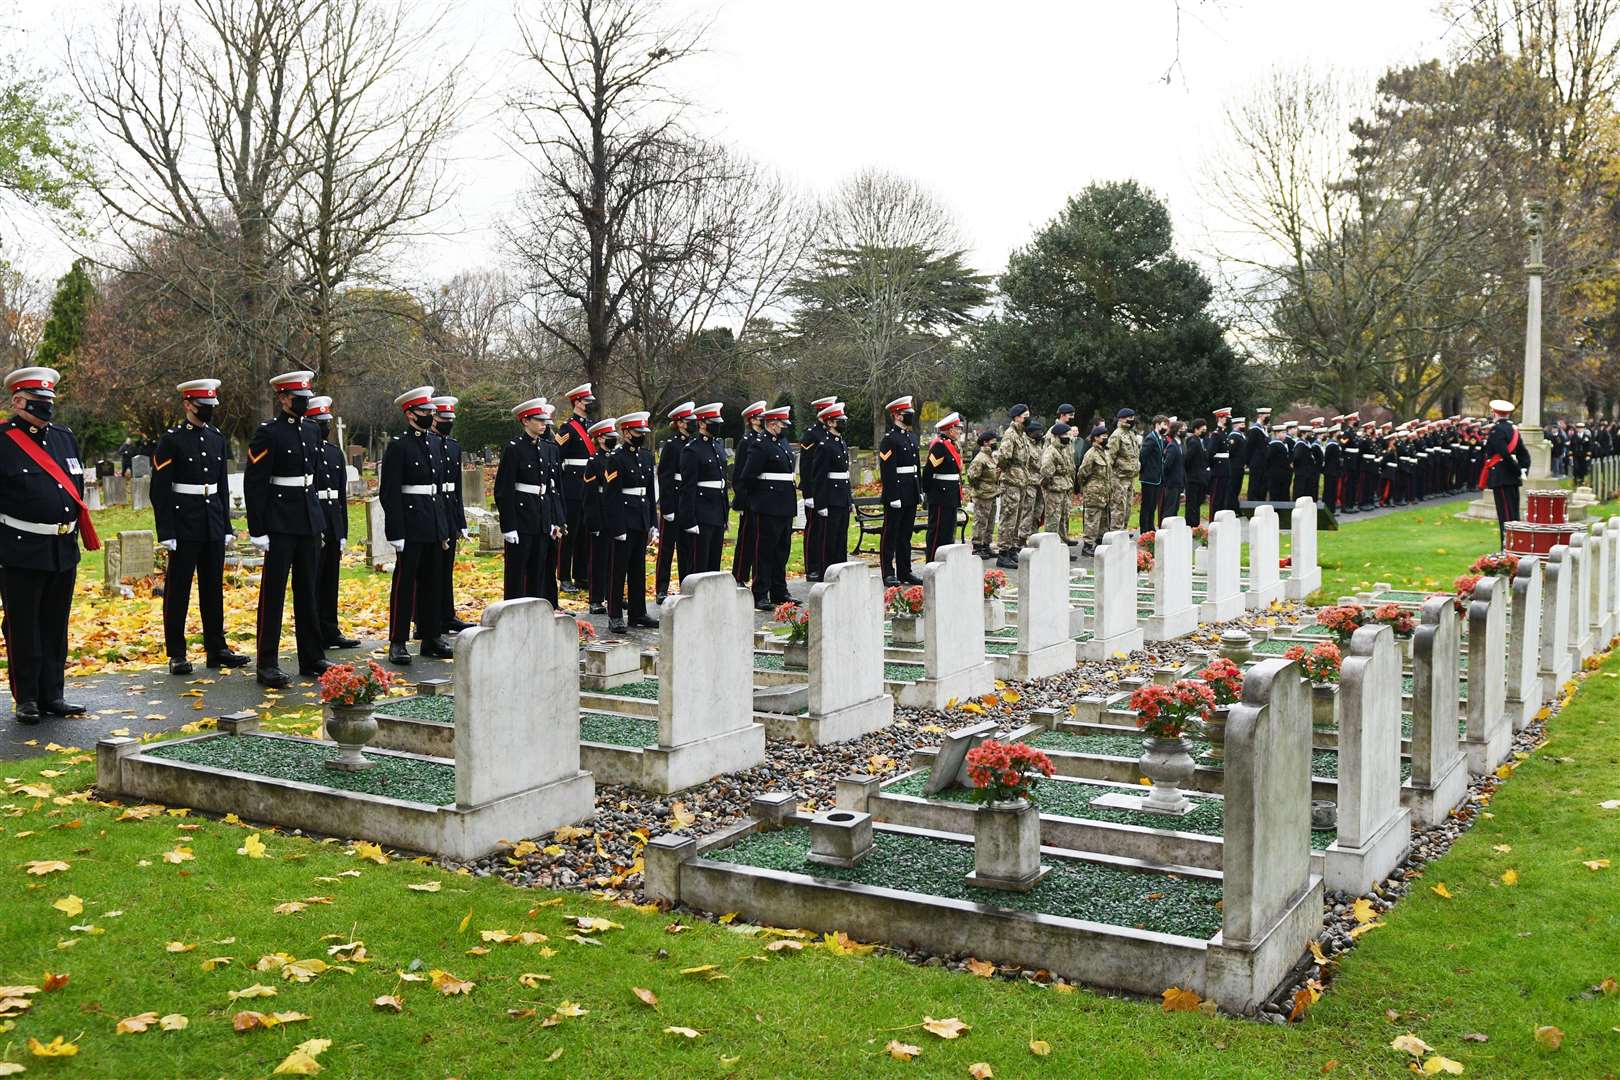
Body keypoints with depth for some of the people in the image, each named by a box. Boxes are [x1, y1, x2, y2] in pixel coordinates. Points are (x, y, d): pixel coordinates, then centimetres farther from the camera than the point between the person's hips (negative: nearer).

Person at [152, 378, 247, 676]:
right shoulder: (172, 439, -8)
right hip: (184, 526, -6)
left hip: (213, 526, 6)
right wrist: (166, 533, -14)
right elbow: (159, 489, -10)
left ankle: (216, 649, 18)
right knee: (178, 590, 1)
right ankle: (176, 655, 7)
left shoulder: (217, 438, 11)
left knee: (214, 589, 10)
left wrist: (226, 525, 13)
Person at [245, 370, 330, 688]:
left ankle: (312, 658, 19)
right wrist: (257, 530, -16)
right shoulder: (267, 434, -10)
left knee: (308, 590, 12)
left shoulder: (312, 432, 11)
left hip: (310, 519, 7)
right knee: (273, 591, -2)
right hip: (280, 522, -7)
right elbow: (253, 484, -13)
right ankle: (267, 665, 4)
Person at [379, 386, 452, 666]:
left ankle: (431, 638, 19)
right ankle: (398, 643, 4)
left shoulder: (436, 443, 14)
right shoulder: (398, 445, -8)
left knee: (432, 583, 11)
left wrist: (445, 527, 15)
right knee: (405, 583, -2)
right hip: (411, 525, -7)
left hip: (435, 525, 7)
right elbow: (389, 493, -12)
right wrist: (396, 534, -17)